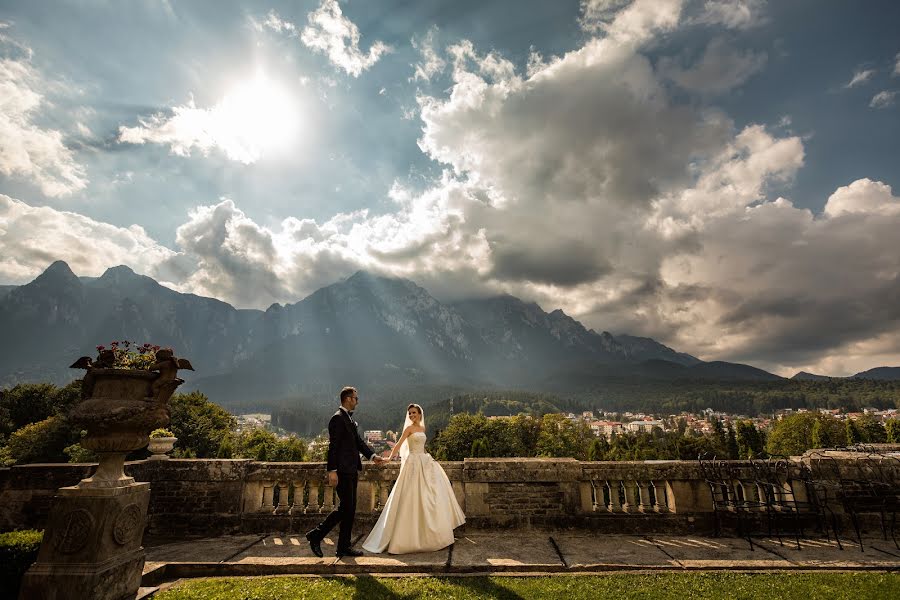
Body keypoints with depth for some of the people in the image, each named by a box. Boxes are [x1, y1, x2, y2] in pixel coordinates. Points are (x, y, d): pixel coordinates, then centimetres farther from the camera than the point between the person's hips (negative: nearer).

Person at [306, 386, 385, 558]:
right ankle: (316, 535, 11)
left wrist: (373, 455, 3)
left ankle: (344, 547, 21)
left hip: (352, 470, 9)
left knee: (349, 508, 12)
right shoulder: (338, 418, -13)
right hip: (343, 471, -9)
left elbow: (358, 441, 14)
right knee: (345, 507, -4)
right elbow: (332, 446, -18)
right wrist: (332, 471, -22)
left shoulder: (349, 419, 15)